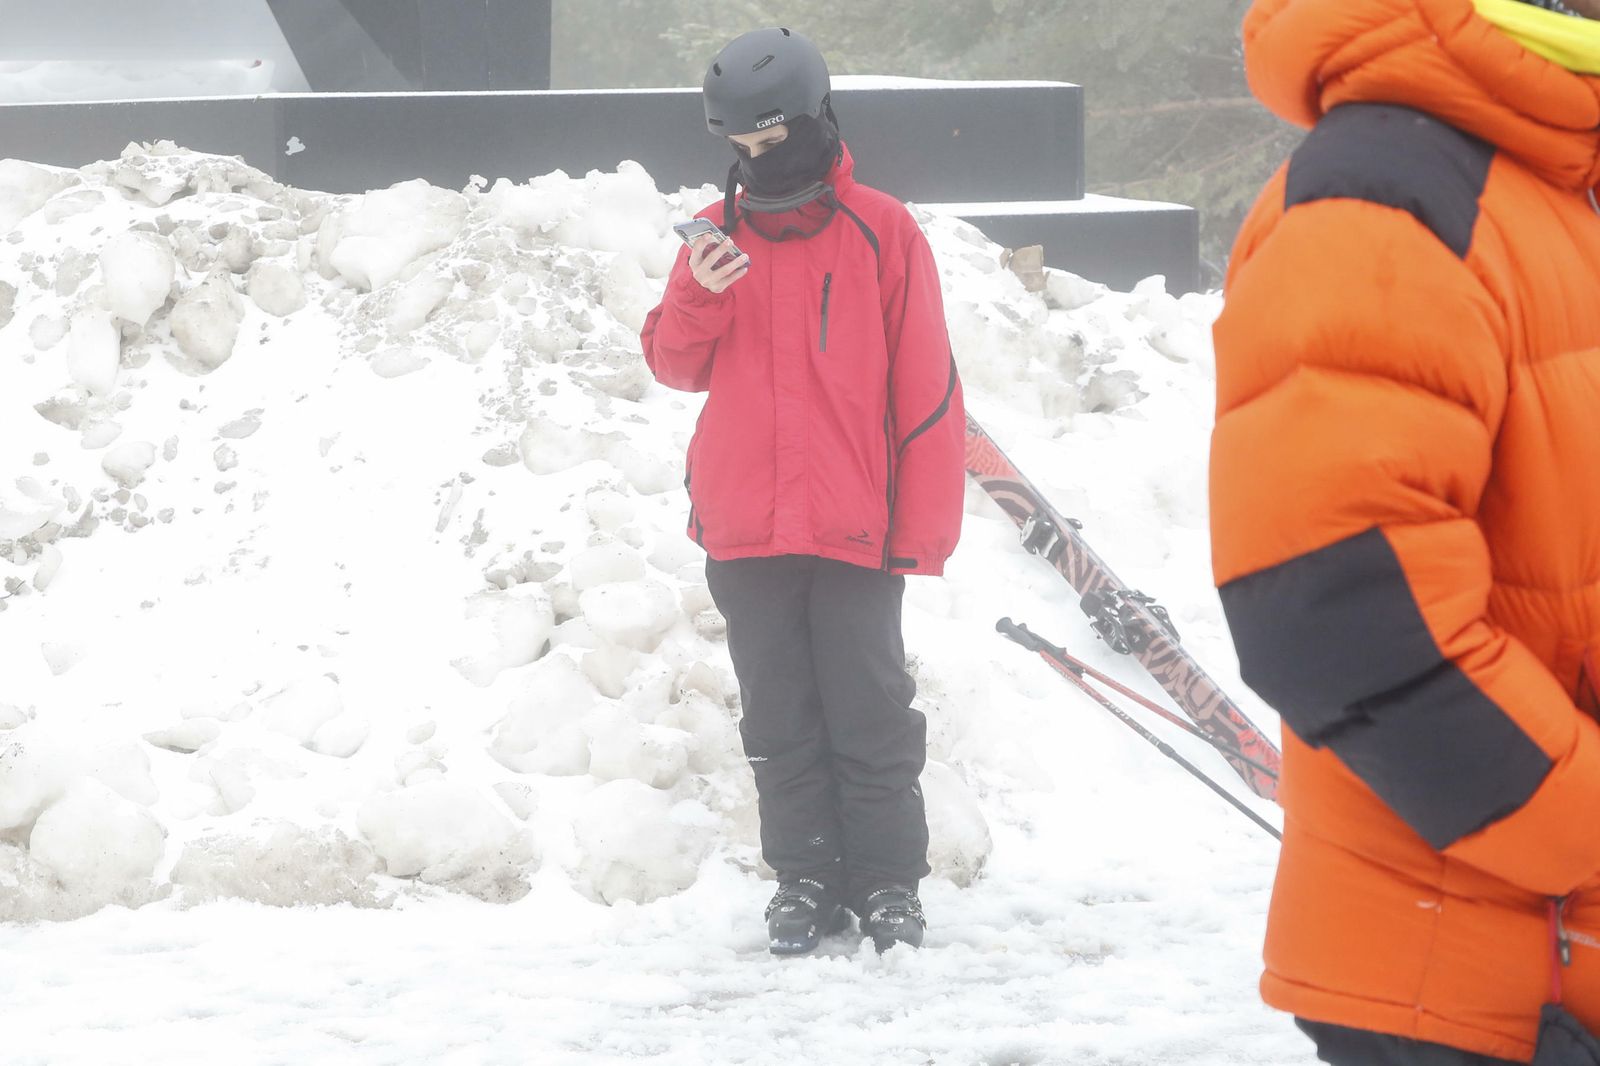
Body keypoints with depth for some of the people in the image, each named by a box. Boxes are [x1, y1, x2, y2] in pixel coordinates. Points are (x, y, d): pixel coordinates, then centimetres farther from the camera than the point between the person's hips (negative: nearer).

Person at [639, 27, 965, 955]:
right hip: (746, 530, 3)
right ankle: (804, 876, 15)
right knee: (781, 720, 7)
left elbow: (926, 384, -1)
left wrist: (924, 521, -4)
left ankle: (889, 883, 8)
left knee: (870, 716, -1)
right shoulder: (722, 234, 9)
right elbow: (677, 366, 10)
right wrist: (696, 298, -12)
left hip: (853, 528, -3)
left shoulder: (880, 231, -2)